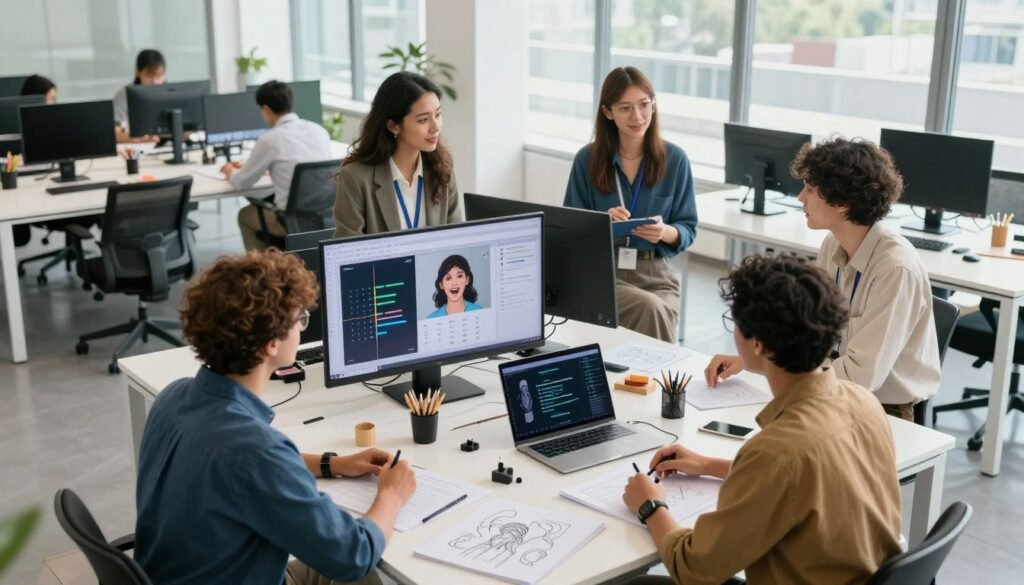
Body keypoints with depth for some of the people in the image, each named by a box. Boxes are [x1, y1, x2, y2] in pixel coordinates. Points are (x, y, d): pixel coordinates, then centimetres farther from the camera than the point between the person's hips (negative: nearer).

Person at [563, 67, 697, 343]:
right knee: (649, 308, -31)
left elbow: (688, 229, 6)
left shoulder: (675, 159, 2)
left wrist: (666, 232, -17)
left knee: (659, 312, -31)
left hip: (656, 274, 1)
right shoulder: (587, 159, -1)